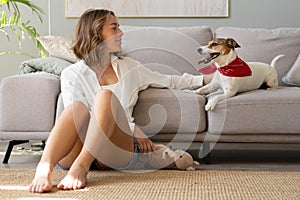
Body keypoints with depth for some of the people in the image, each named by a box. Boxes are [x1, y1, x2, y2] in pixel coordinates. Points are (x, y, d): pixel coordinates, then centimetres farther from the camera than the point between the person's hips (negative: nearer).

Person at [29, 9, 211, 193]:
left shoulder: (128, 67, 23)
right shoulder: (72, 74, 9)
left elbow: (169, 81, 33)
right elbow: (79, 115, -3)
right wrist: (133, 130, -9)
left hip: (117, 152, 2)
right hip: (75, 151, -2)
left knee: (106, 96, -26)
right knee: (77, 107, -34)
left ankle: (81, 166, -42)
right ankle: (45, 167, -54)